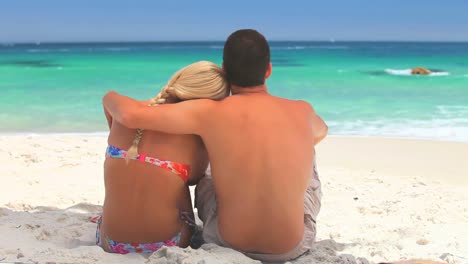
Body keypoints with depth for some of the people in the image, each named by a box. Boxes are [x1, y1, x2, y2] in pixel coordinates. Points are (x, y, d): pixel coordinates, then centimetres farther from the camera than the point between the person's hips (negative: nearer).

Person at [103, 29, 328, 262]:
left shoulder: (212, 114, -19)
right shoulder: (301, 112, -11)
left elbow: (131, 115, -23)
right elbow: (320, 131, 15)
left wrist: (110, 97, 0)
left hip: (228, 243, -1)